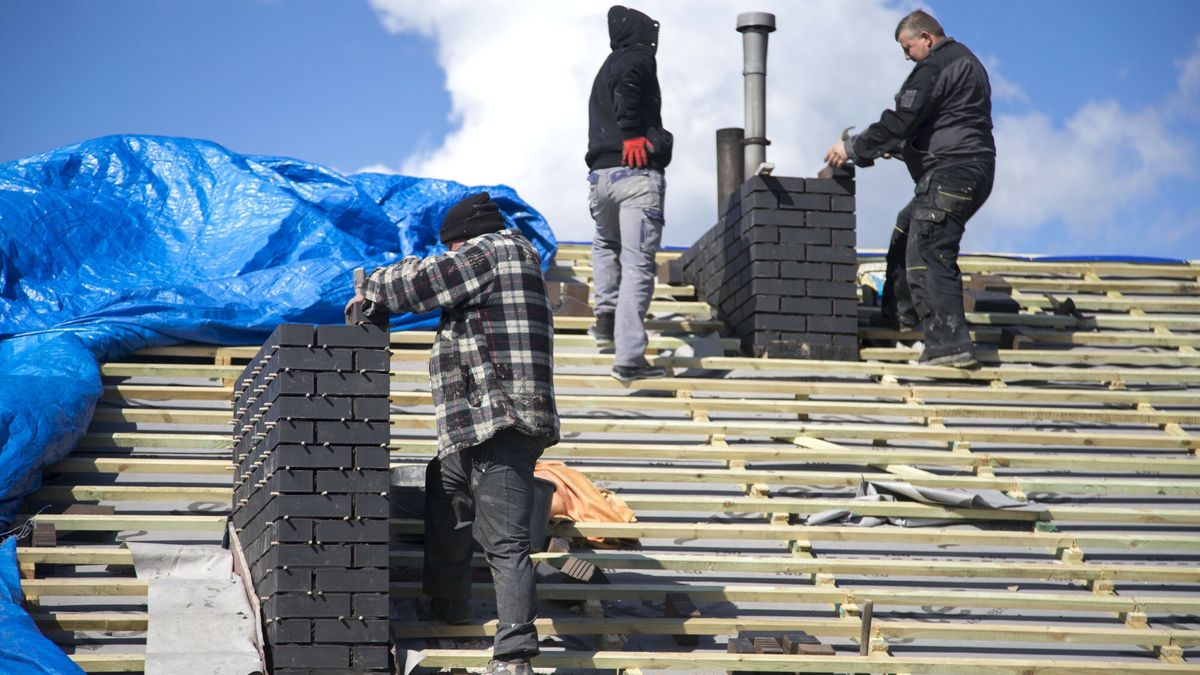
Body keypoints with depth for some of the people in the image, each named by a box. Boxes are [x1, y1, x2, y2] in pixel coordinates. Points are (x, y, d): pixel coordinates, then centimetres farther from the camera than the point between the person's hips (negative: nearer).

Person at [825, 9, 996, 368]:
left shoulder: (935, 67, -12)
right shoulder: (964, 61, 22)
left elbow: (899, 121, -16)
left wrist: (852, 149, -6)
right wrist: (900, 145, 22)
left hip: (950, 174, -11)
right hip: (973, 172, 11)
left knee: (928, 253, -16)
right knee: (906, 232, 26)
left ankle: (949, 343, -26)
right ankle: (901, 314, 35)